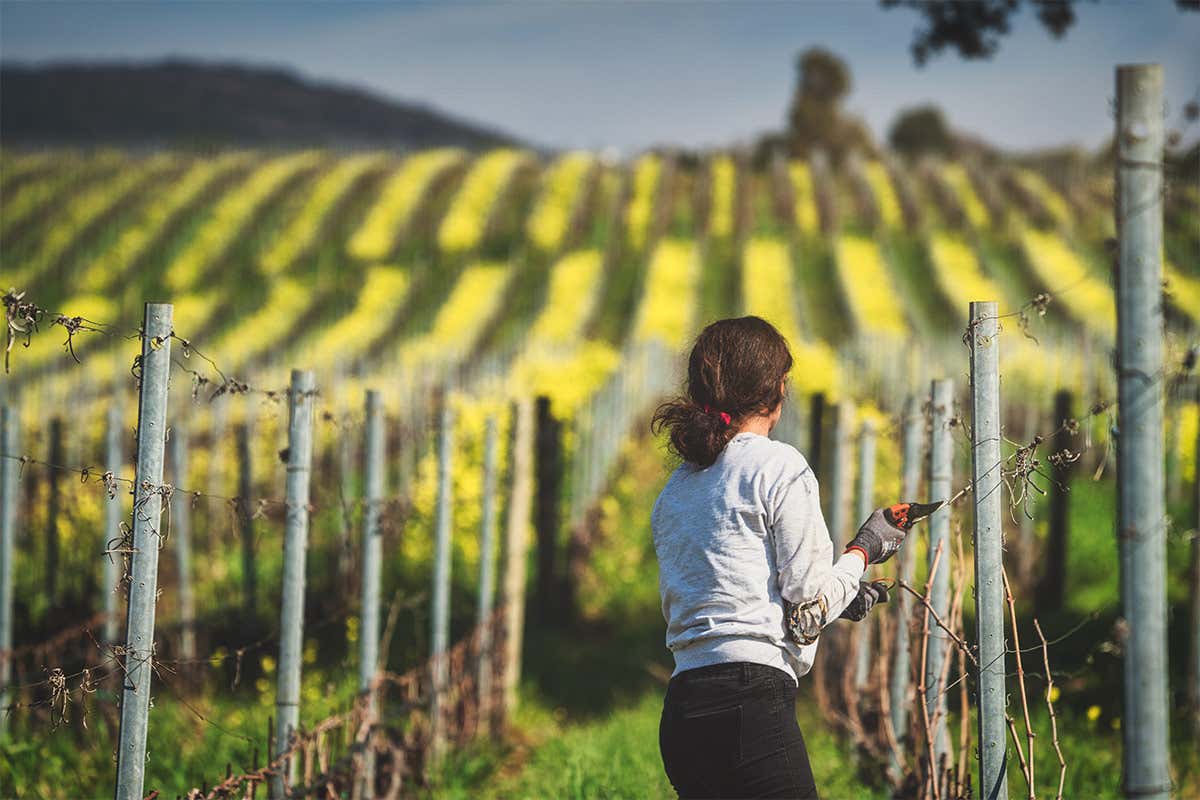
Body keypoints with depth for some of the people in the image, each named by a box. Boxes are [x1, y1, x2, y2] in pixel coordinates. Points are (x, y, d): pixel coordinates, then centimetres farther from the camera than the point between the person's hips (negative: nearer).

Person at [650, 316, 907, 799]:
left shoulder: (674, 490, 20)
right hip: (750, 701, -8)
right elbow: (809, 605, -6)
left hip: (680, 712, 8)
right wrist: (862, 552, 15)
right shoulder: (779, 465, -2)